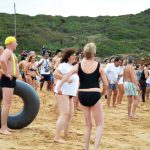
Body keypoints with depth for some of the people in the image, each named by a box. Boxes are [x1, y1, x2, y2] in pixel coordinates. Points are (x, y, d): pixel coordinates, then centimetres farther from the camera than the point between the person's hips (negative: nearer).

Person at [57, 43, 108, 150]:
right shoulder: (99, 66, -1)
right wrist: (103, 93, 18)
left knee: (88, 125, 19)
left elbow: (67, 75, -13)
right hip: (94, 95, -3)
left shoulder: (79, 66, 3)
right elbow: (106, 84, 1)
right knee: (100, 124, 7)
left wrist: (59, 87, -11)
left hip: (82, 95, 3)